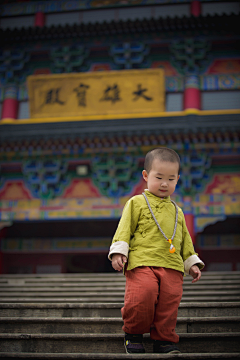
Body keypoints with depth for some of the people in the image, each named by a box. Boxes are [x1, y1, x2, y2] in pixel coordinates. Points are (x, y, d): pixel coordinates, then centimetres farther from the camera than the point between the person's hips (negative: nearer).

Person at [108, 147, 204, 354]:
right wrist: (118, 252, -8)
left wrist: (192, 263, 23)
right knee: (143, 295, -23)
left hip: (172, 267, 5)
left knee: (170, 302, -5)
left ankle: (164, 340, 13)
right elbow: (124, 229, 4)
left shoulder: (177, 211, 26)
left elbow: (185, 239, 30)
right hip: (142, 263, -4)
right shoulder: (137, 203, 11)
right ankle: (133, 334, 1)